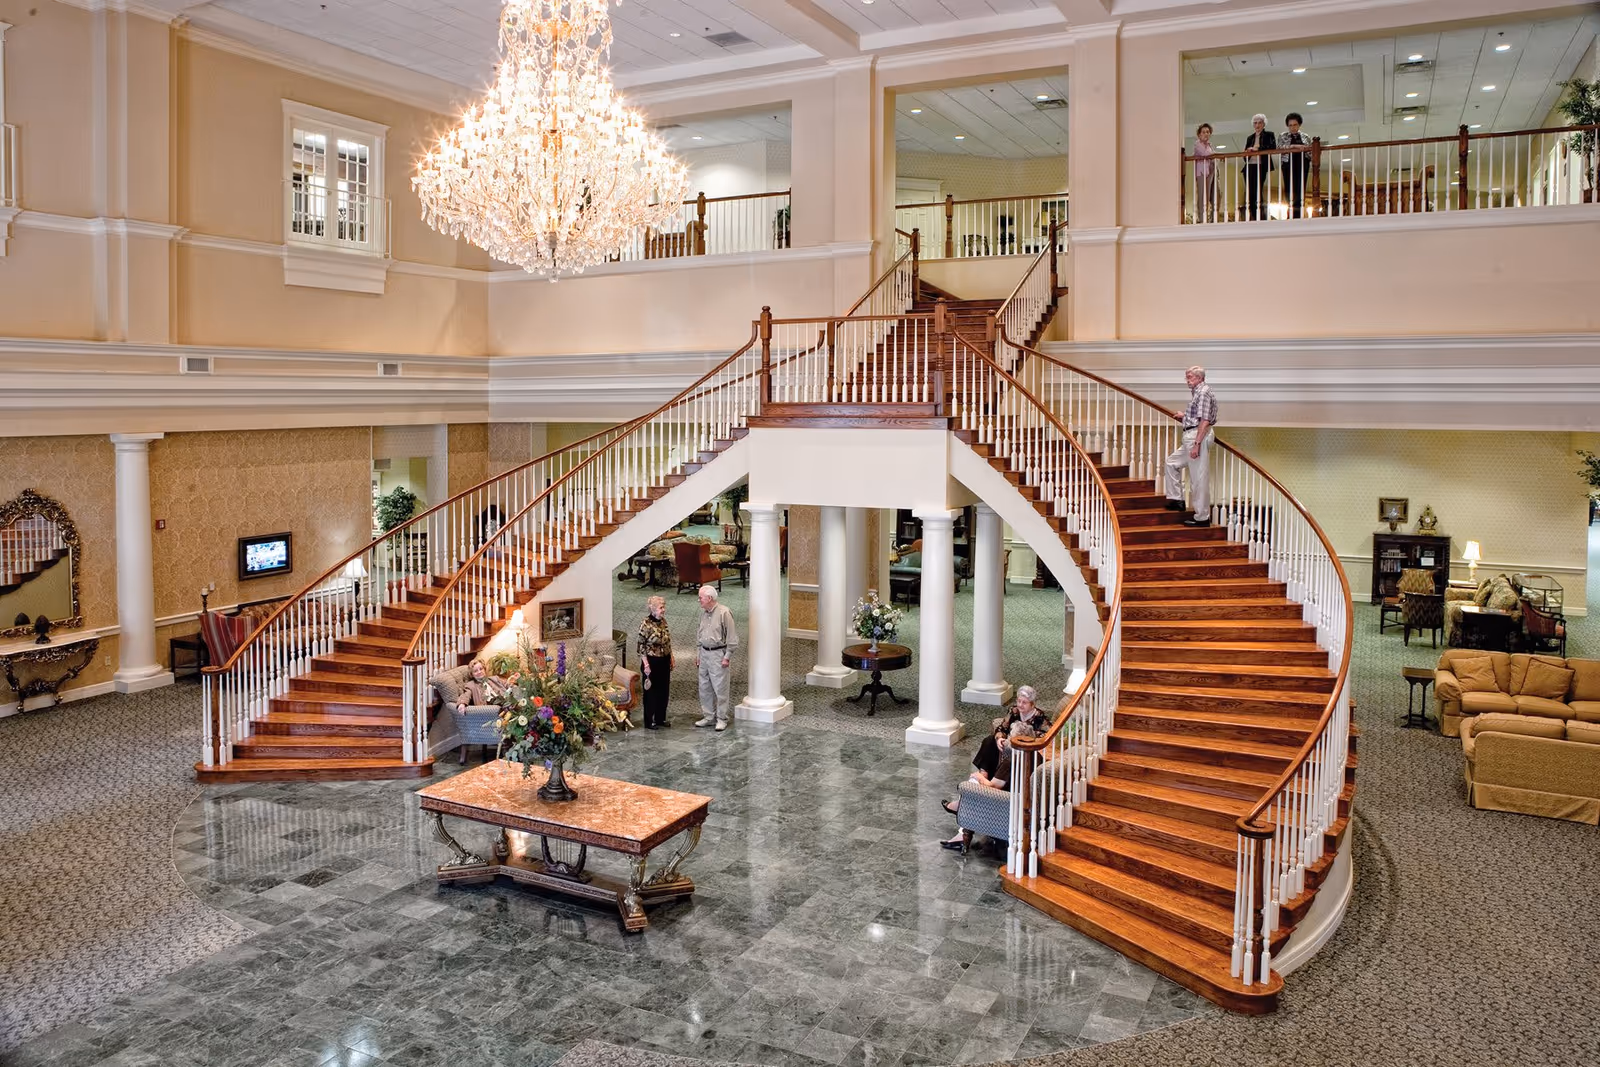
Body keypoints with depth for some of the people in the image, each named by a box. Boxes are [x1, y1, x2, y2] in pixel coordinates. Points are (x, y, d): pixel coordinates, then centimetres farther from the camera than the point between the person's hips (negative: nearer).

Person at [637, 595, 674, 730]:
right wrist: (646, 664, -18)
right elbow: (641, 646, -16)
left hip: (664, 661, 7)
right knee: (651, 691, 4)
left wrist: (671, 658, 13)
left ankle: (660, 719, 27)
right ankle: (649, 722, 16)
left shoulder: (663, 621, 3)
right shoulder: (646, 624, -18)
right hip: (652, 662, -7)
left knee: (663, 690, 14)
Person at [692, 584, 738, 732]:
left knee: (720, 688, -2)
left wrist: (727, 657, -14)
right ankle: (709, 717, 23)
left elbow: (732, 637, -14)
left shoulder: (724, 613, -15)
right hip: (704, 653, 8)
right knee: (705, 688, 12)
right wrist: (697, 654, 16)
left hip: (718, 654, -7)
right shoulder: (703, 613, 8)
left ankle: (722, 719, 8)